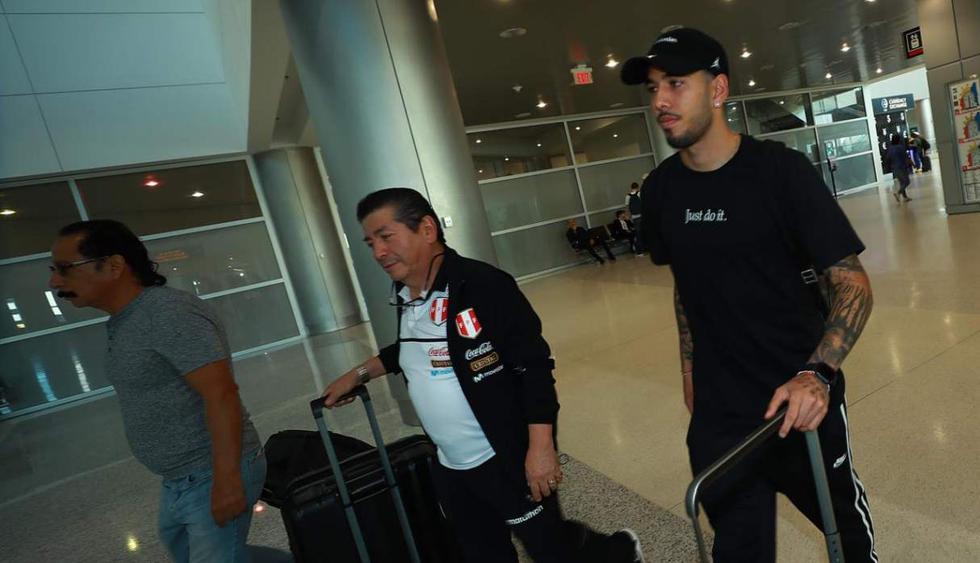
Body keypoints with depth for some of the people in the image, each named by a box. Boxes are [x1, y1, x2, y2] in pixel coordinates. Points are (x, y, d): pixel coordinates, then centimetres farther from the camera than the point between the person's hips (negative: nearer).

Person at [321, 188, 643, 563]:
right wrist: (360, 374, 18)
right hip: (450, 468, 7)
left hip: (507, 459, -7)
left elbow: (535, 366, -21)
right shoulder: (403, 296, 1)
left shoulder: (484, 285, -23)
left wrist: (540, 446, -22)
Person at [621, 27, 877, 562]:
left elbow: (853, 283, -12)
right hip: (717, 414, 3)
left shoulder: (781, 169, -13)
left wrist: (818, 374, -27)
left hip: (800, 403, -2)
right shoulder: (660, 188, -2)